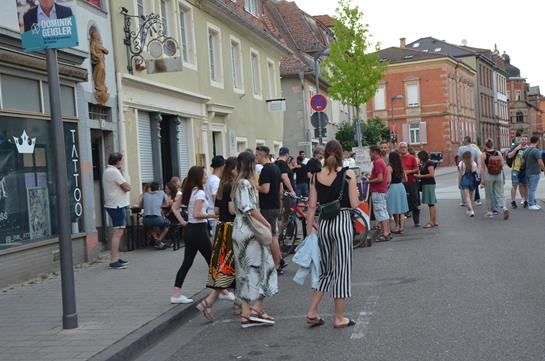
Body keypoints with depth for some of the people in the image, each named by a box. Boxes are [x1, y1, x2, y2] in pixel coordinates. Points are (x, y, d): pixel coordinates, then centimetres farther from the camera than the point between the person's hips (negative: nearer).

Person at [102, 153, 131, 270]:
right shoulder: (114, 172, -16)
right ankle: (114, 261, -12)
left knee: (118, 233, 16)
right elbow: (127, 187, -16)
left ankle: (116, 258, 21)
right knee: (117, 233, -11)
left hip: (116, 205, 11)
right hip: (117, 206, -11)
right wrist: (126, 185, 2)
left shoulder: (108, 171, 17)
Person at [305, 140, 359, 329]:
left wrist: (309, 231, 8)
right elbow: (354, 204, -8)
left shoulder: (316, 176, 3)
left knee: (326, 270, 18)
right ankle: (339, 318, 12)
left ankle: (312, 311, 14)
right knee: (341, 270, 5)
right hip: (342, 222, -4)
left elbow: (312, 206, 3)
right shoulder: (348, 175, -7)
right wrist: (357, 194, 12)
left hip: (323, 224, 4)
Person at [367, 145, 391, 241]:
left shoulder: (377, 162, -16)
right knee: (384, 212, 12)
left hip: (377, 191, -10)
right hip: (383, 190, 10)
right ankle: (388, 232, 16)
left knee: (380, 212, -9)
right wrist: (370, 178, 14)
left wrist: (369, 181, -11)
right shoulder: (381, 161, 16)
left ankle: (385, 234, -10)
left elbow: (380, 179, -22)